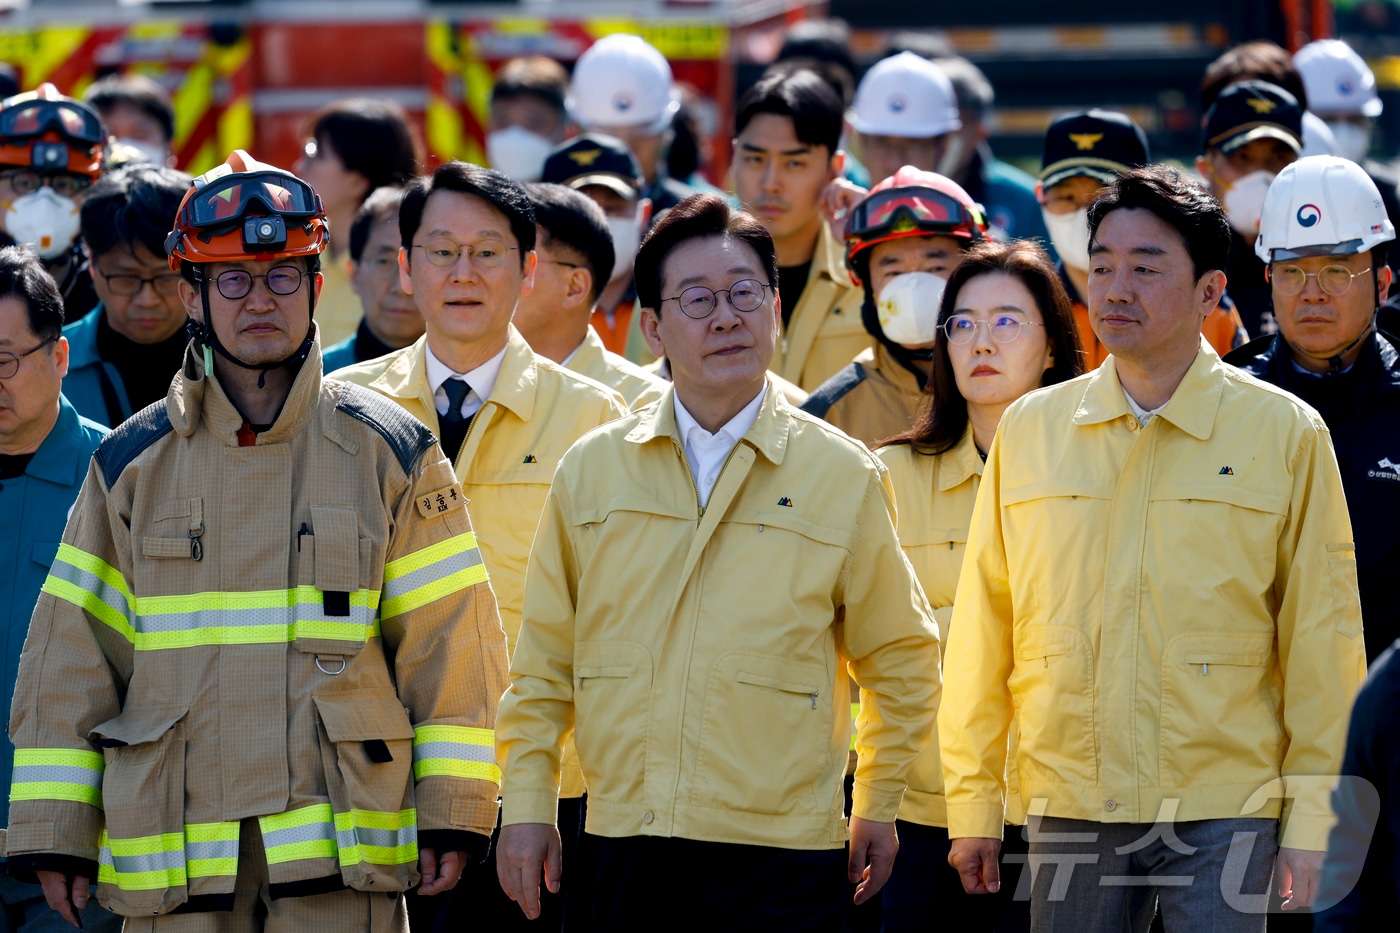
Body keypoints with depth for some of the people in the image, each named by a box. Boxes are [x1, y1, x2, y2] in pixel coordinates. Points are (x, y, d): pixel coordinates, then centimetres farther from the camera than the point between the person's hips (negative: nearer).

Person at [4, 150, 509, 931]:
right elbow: (70, 659, 10)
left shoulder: (390, 453, 6)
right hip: (173, 857, 1)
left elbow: (449, 641, 6)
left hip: (341, 847, -1)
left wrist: (450, 813, 0)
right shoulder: (133, 465, 9)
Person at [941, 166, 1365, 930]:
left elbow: (1321, 642, 2)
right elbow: (981, 634, 10)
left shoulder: (1285, 433, 1)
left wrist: (1313, 822, -2)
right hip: (1070, 805, 2)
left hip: (1225, 814, -2)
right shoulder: (1030, 430, 8)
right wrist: (972, 805, 7)